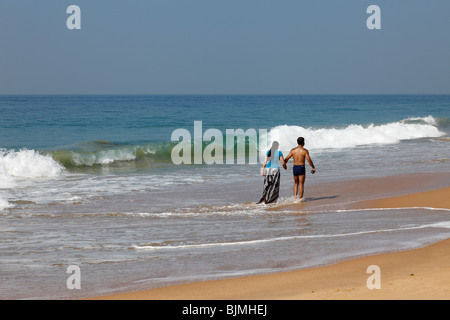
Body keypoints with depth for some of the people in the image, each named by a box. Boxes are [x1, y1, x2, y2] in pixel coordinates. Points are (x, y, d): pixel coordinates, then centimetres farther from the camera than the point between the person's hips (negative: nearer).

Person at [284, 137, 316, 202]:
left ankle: (295, 196, 6)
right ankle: (300, 198, 4)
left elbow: (286, 159, 4)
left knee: (296, 183, 19)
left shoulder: (293, 150, 2)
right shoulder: (305, 151, -9)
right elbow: (309, 160, -15)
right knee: (301, 184, 3)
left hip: (295, 167, 4)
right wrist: (313, 168, -5)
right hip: (301, 168, -4)